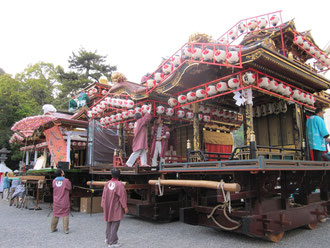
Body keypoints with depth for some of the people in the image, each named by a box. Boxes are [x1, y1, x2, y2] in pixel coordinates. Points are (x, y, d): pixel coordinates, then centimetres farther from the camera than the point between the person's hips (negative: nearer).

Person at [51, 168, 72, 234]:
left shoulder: (54, 181, -3)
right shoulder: (66, 181, -15)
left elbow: (54, 188, 12)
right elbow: (69, 188, -3)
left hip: (56, 202, 4)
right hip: (65, 202, -4)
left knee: (55, 215, 17)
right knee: (65, 215, 5)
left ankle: (53, 228, 27)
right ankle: (66, 229, 7)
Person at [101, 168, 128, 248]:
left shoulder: (107, 183, -2)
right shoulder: (119, 184, -17)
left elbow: (104, 195, 5)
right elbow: (122, 196, -14)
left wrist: (103, 206, 15)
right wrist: (125, 207, -6)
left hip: (108, 208, 6)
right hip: (116, 209, -6)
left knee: (109, 224, 20)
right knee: (114, 225, 2)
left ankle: (108, 239, 33)